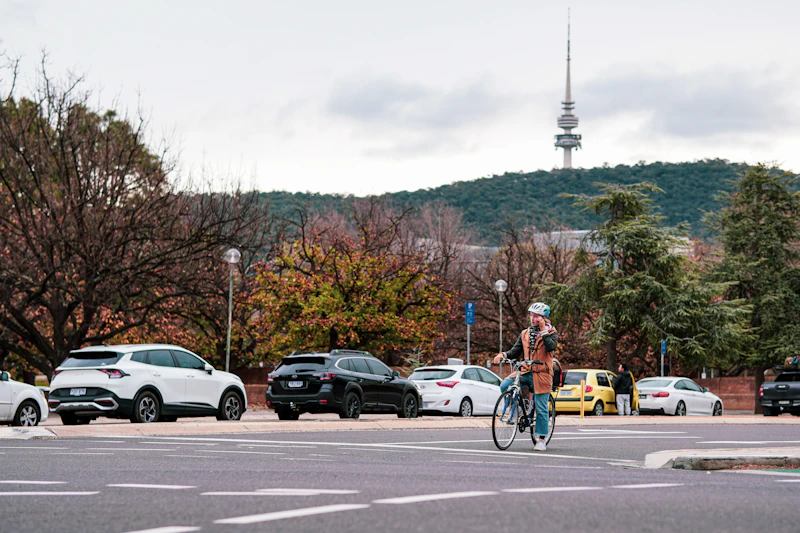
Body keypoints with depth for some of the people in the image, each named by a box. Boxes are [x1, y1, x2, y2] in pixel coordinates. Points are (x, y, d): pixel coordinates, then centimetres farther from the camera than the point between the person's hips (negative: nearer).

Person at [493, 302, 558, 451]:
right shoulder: (525, 334, 14)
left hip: (541, 373, -4)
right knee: (505, 386, -22)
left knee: (541, 408, -2)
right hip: (525, 372, 4)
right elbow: (515, 351, 10)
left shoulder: (551, 333, 2)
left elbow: (551, 346, -19)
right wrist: (503, 355, -8)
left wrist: (543, 330, -15)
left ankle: (541, 439, 9)